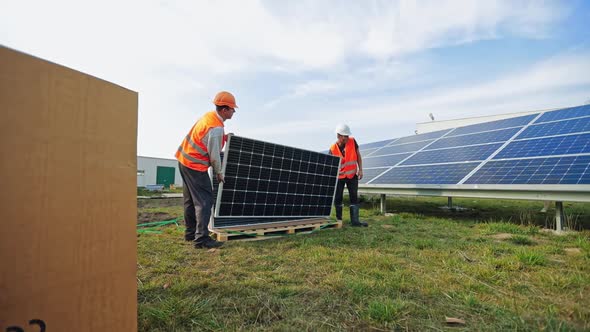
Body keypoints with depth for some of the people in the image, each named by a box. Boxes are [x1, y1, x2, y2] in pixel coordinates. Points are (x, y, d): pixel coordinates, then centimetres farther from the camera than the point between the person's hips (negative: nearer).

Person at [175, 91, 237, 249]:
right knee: (205, 200, -9)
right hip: (195, 166, -10)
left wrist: (223, 138, 14)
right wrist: (219, 173, -5)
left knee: (191, 200, 15)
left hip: (184, 159, 10)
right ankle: (202, 238, -11)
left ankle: (190, 233, 25)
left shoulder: (209, 115, 5)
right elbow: (214, 155, -18)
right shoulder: (216, 128, -23)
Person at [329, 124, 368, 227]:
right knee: (338, 198, 6)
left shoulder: (352, 141, -10)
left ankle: (355, 220, 5)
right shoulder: (333, 149, -15)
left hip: (352, 175, 2)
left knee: (354, 197, 0)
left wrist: (360, 169, -6)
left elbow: (358, 155, 0)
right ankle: (338, 219, 22)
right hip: (339, 176, -1)